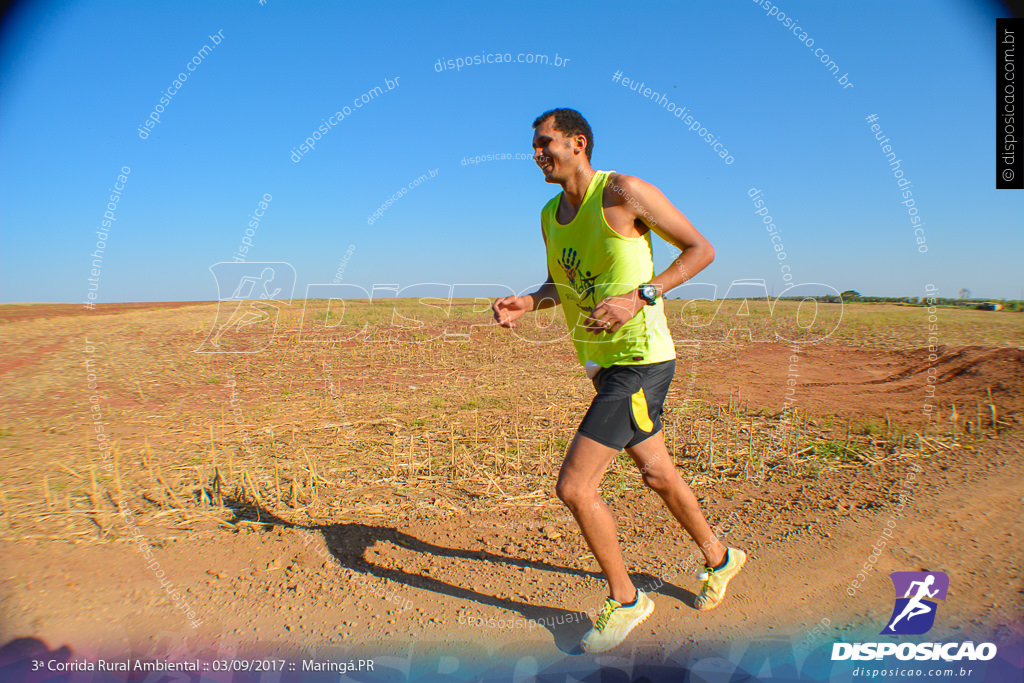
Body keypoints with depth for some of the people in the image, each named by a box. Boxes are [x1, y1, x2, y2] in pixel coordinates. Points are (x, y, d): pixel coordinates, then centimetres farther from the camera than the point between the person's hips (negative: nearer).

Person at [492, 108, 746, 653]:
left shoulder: (623, 192, -14)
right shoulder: (550, 215, 9)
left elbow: (701, 249, -9)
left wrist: (639, 297, -21)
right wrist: (525, 303, 1)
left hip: (640, 360, -8)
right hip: (602, 363, 8)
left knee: (573, 487, -10)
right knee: (656, 474, 21)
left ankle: (625, 600, 15)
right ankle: (719, 559, 46)